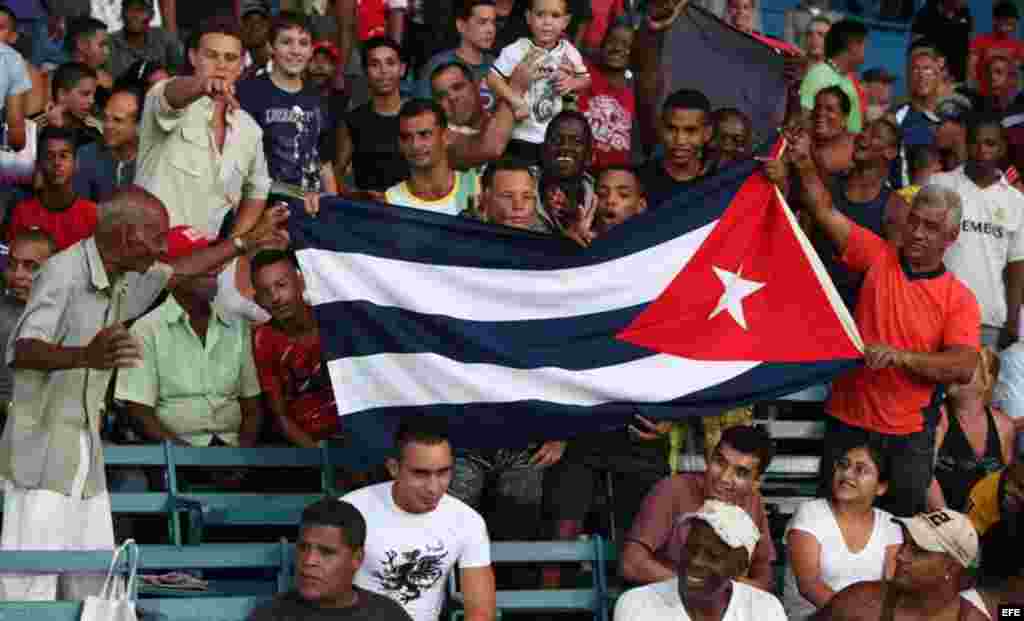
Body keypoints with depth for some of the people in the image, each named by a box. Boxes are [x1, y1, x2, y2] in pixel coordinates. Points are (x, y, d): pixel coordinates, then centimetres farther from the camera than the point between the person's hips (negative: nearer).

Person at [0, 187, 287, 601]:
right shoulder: (64, 272, -17)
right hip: (41, 454, -9)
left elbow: (177, 272, 31)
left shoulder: (124, 278, 10)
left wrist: (247, 241, 35)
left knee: (96, 588, 5)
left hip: (87, 453, 9)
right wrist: (84, 356, -49)